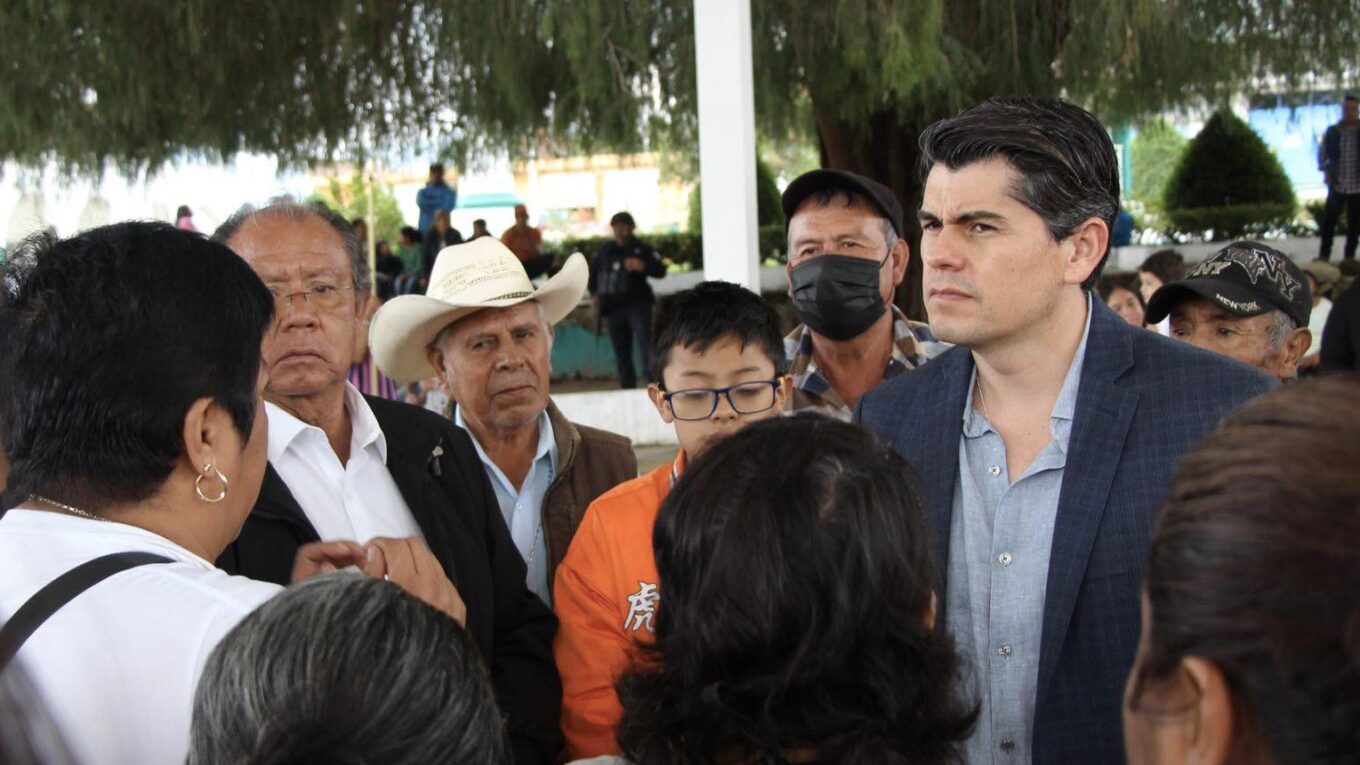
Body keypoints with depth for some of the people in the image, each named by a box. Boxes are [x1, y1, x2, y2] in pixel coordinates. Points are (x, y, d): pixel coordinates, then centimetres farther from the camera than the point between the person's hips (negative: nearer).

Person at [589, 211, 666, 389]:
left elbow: (660, 271, -3)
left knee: (647, 347, -18)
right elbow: (593, 273, 27)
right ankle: (627, 388, 13)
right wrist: (594, 294, 14)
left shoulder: (642, 249, 2)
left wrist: (643, 266, -21)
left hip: (638, 305, -4)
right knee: (621, 353, 7)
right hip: (613, 307, 4)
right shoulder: (605, 251, 13)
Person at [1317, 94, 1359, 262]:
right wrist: (1325, 171, -5)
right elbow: (1322, 154, 10)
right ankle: (1323, 254, 11)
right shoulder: (1332, 132, 3)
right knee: (1328, 221, 2)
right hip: (1337, 185, 0)